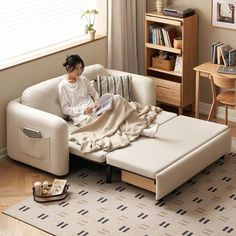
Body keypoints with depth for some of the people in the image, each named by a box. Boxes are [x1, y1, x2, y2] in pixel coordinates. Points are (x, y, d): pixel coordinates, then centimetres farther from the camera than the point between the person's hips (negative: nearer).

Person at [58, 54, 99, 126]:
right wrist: (82, 110, -16)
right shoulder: (63, 86, -2)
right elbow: (65, 109, -4)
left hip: (93, 108, 6)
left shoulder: (83, 79, 14)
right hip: (79, 115, -5)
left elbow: (94, 93, 20)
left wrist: (97, 101, -3)